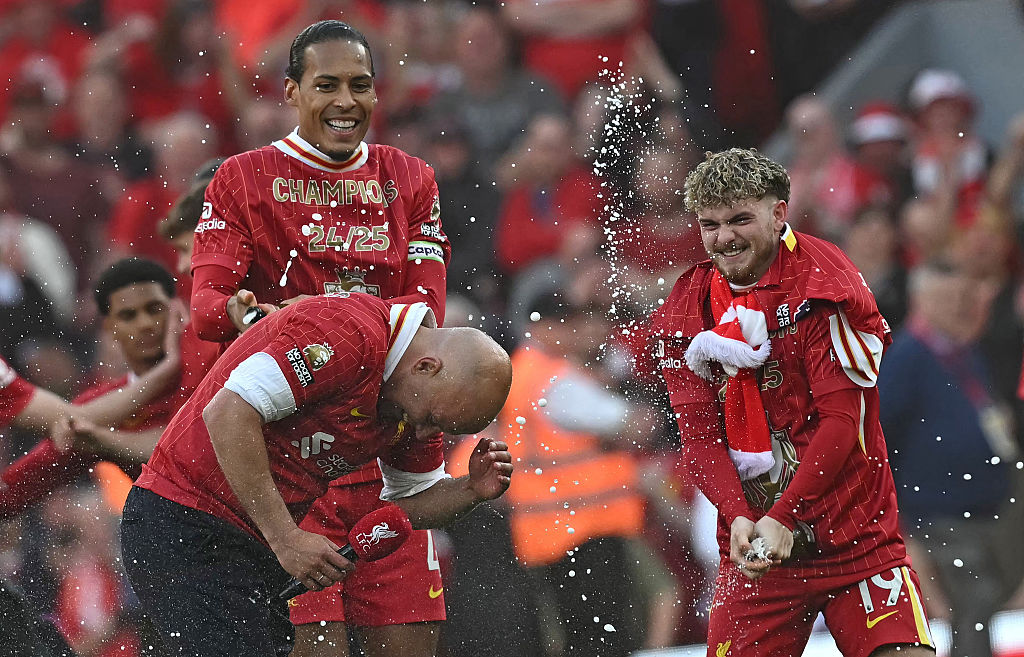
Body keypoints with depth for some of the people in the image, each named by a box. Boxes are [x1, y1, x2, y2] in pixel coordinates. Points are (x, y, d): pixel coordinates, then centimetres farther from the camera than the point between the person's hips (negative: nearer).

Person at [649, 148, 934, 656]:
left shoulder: (821, 285, -10)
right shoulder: (687, 313, 4)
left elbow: (842, 420, -14)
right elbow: (699, 438, 1)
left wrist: (784, 517, -22)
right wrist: (739, 517, -18)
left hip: (857, 542, -3)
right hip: (752, 545, 3)